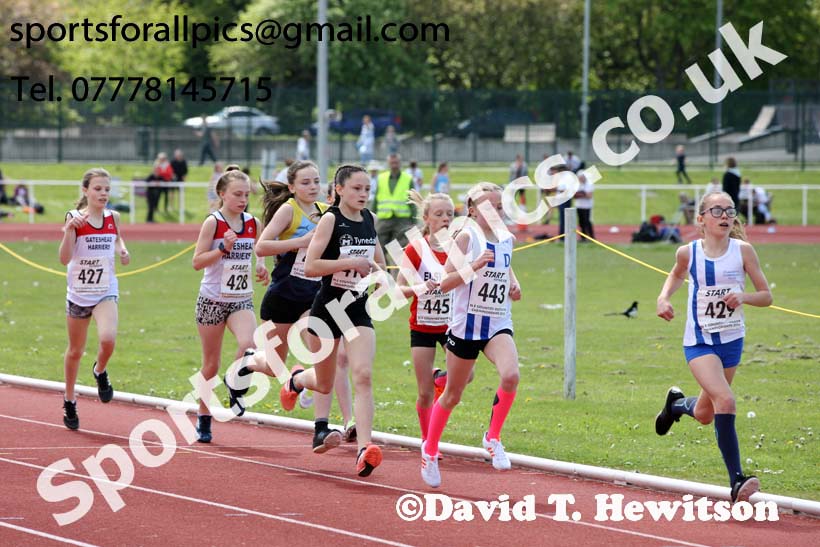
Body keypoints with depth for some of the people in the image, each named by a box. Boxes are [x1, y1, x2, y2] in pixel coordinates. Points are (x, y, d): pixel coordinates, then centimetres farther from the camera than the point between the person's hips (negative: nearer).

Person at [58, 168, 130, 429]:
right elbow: (64, 259, -19)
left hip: (106, 292, 1)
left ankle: (100, 372, 9)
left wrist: (122, 251, -1)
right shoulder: (75, 217, -11)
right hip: (78, 293, -1)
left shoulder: (113, 217, -1)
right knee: (75, 350, 12)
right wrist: (69, 229, -33)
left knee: (108, 339, -25)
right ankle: (69, 401, 32)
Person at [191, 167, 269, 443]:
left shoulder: (254, 223, 3)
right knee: (211, 364, 5)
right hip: (212, 300, -3)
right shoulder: (213, 223, -9)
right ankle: (204, 418, 20)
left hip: (242, 300, 3)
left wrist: (261, 267, 0)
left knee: (249, 344, -27)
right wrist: (223, 248, -24)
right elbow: (197, 262, -12)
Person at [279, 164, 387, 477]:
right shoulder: (331, 219, -11)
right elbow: (310, 266, -18)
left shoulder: (369, 220, 6)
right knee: (324, 385, 12)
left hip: (358, 309, 3)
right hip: (328, 307, -3)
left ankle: (364, 449, -24)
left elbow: (378, 261, 24)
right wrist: (349, 262, -24)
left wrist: (378, 272, 2)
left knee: (363, 375, -17)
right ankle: (297, 379, 49)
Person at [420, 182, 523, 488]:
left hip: (498, 325, 3)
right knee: (453, 394, 10)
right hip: (466, 326, -3)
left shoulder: (507, 239, 6)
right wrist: (474, 265, -28)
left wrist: (514, 285, 9)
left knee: (511, 375, -26)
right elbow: (445, 283, -15)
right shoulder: (467, 237, -10)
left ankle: (493, 438, -7)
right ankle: (430, 450, 33)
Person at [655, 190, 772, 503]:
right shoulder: (688, 253, -7)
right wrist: (663, 297, -1)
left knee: (704, 414, 17)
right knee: (725, 400, -25)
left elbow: (766, 296, -2)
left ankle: (677, 404, 55)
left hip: (732, 341, 3)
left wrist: (744, 297, -22)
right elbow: (677, 275, 18)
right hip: (699, 342, -3)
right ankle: (736, 481, -23)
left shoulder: (743, 251, -7)